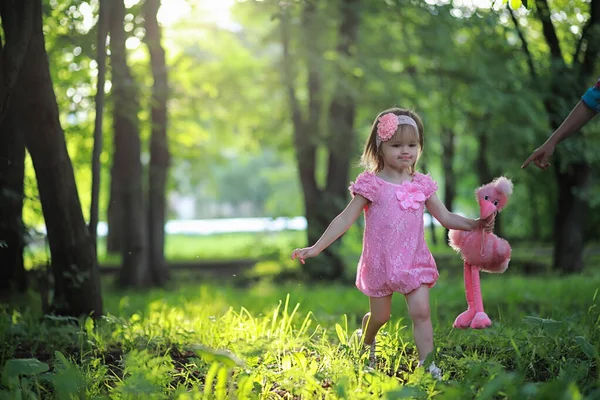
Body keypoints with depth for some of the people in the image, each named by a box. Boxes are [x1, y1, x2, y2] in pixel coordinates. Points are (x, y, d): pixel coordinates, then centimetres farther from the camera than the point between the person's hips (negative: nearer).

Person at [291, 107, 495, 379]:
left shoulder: (421, 184, 3)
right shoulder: (371, 184, -7)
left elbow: (445, 217, 9)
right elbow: (345, 219, -6)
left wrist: (475, 224, -7)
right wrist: (315, 248, -11)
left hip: (414, 262, 2)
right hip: (380, 263, -2)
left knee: (421, 311, -11)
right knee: (379, 316, 11)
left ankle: (427, 364, -4)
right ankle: (366, 344, 44)